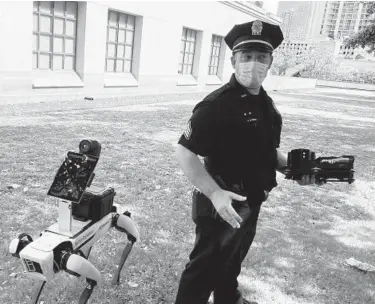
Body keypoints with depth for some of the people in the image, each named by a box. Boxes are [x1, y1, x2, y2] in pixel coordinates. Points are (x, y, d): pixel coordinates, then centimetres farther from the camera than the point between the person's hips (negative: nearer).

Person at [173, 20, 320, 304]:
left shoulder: (266, 104, 4)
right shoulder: (217, 104, -23)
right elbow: (184, 152, -24)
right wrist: (214, 193, -30)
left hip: (251, 203, 8)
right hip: (223, 205, -8)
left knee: (233, 261, 29)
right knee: (205, 268, 9)